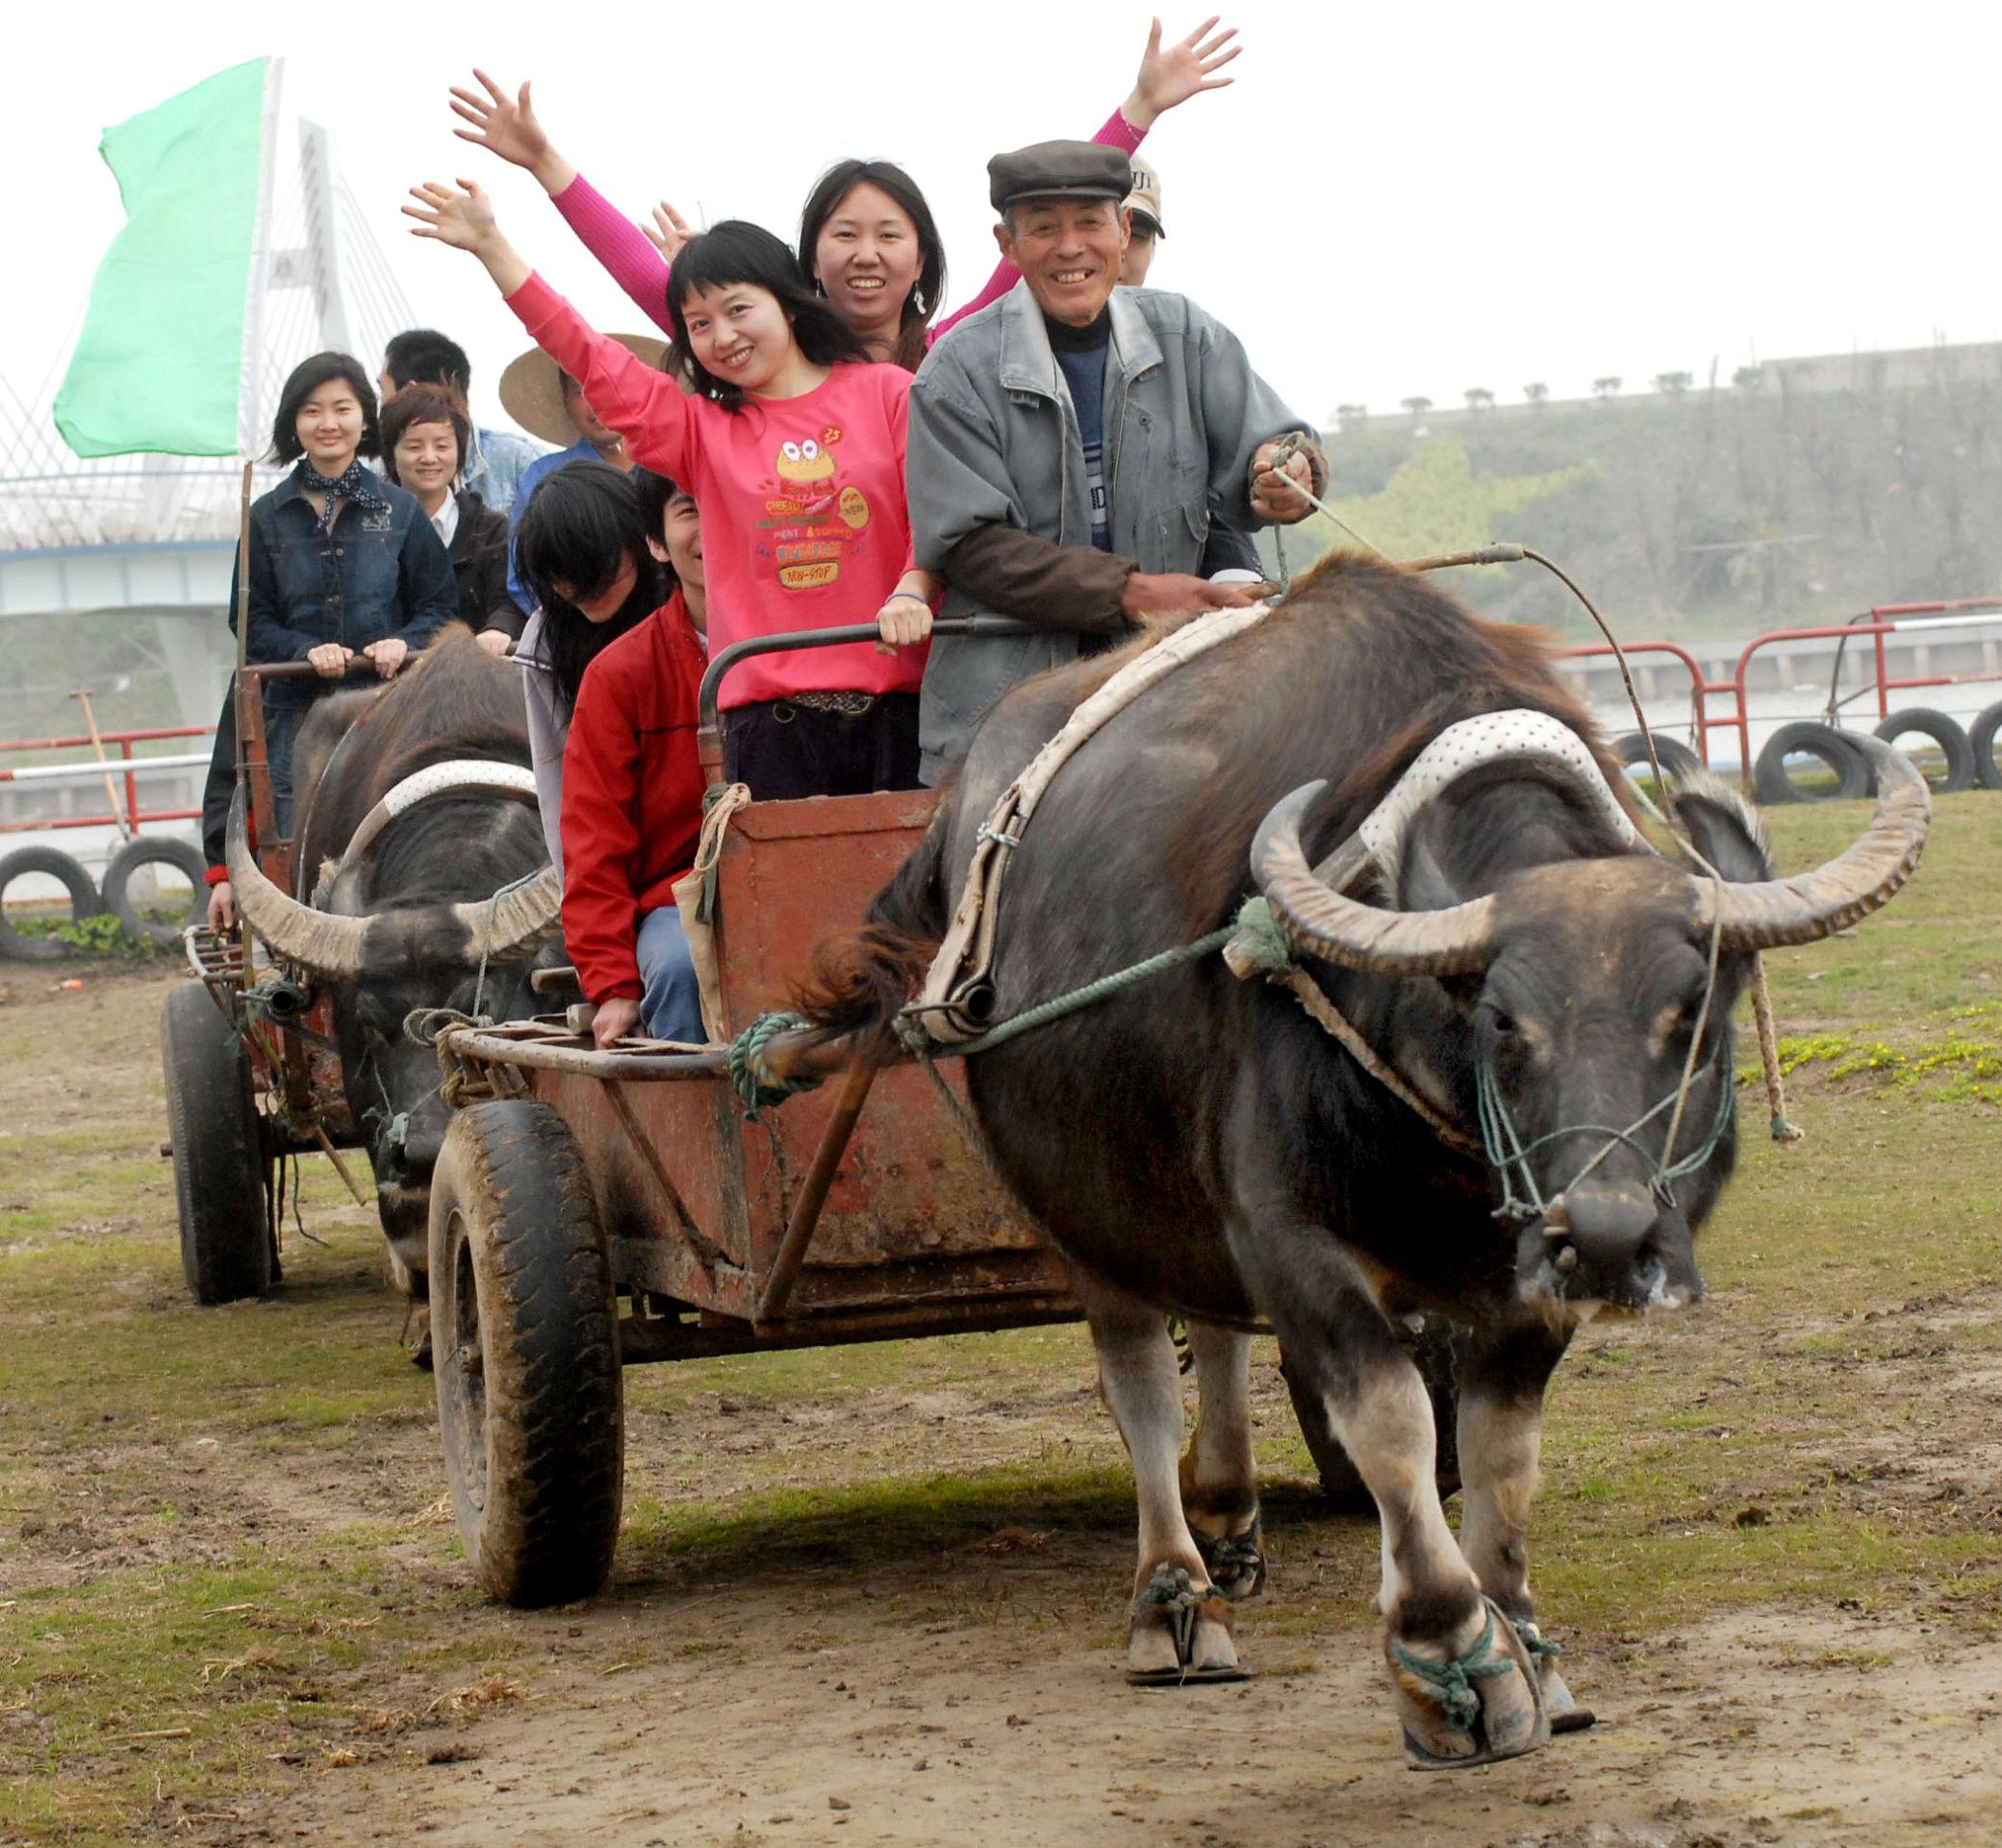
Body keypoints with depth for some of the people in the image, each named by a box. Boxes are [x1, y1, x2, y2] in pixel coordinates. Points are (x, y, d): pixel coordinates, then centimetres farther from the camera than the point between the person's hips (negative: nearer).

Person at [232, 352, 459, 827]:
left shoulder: (400, 511, 7)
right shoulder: (266, 517, 8)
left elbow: (441, 606, 6)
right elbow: (252, 623, 5)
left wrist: (401, 643, -14)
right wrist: (307, 650, -13)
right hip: (298, 720, 1)